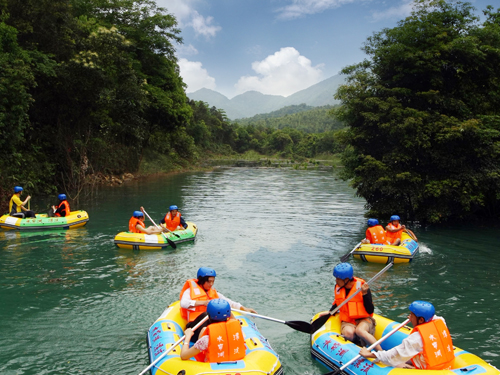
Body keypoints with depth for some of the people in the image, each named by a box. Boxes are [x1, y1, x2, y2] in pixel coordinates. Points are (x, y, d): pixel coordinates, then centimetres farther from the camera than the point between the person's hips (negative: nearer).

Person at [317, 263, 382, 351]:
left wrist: (364, 294, -22)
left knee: (359, 331, -37)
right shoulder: (338, 287, 4)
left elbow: (370, 311, -13)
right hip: (347, 322, 3)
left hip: (364, 320, -3)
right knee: (348, 333, -34)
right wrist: (329, 313, 11)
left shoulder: (361, 286, -10)